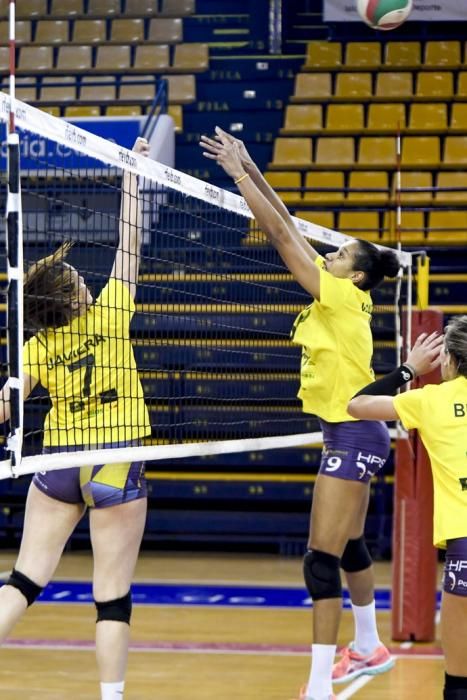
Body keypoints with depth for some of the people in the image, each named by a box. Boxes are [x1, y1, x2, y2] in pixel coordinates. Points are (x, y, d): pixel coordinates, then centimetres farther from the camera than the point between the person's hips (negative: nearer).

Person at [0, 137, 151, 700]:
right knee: (113, 596, 0)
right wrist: (132, 172, 2)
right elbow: (129, 242, -5)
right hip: (115, 466, -3)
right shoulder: (109, 317, -11)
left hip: (58, 464, 3)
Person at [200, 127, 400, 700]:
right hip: (350, 436, 10)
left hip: (353, 437, -10)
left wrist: (239, 173, -15)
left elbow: (280, 233, -18)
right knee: (349, 546, 22)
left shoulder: (342, 296, -16)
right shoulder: (338, 299, 6)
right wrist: (249, 171, 4)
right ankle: (369, 648, 38)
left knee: (322, 558, -11)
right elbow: (285, 228, 8)